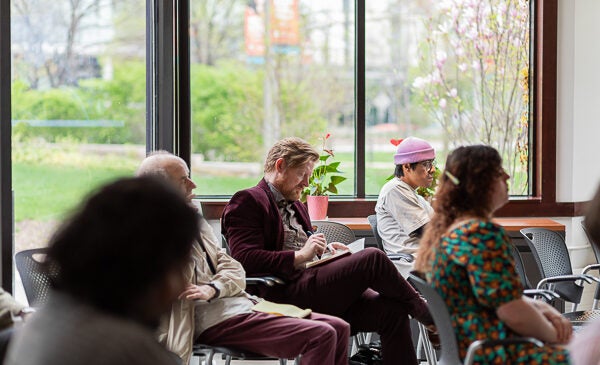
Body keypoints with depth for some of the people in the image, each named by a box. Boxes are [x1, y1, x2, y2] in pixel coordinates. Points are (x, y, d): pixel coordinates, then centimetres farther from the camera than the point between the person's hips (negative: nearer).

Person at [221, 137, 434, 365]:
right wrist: (301, 256, -17)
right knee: (373, 258, -20)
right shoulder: (247, 201, 0)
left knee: (392, 311, -14)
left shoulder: (295, 206, 30)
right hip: (286, 293, -9)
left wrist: (323, 251, 11)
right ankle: (427, 316, 0)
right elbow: (245, 260, -14)